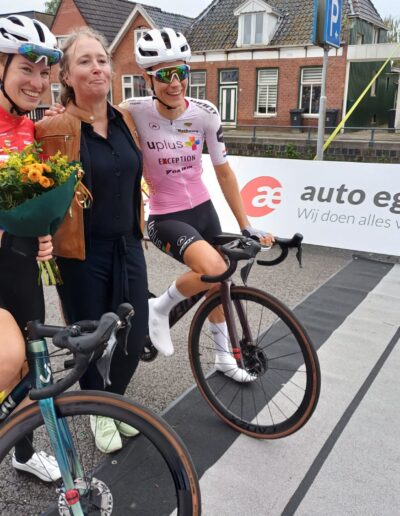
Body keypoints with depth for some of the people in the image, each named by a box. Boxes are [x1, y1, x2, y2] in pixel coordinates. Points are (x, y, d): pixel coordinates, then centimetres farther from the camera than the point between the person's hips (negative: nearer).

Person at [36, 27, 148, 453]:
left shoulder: (125, 121, 5)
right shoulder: (53, 127, -12)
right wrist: (45, 244, -17)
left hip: (127, 247, 5)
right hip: (81, 255, -5)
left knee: (135, 336, 10)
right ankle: (98, 414, 37)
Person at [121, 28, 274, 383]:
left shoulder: (205, 113, -9)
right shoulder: (135, 112, -17)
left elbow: (223, 171, -3)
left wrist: (246, 226, -2)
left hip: (203, 209, 5)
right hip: (164, 218, -4)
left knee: (216, 284, 16)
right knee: (213, 270, -31)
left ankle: (224, 356, 40)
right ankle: (159, 309, -1)